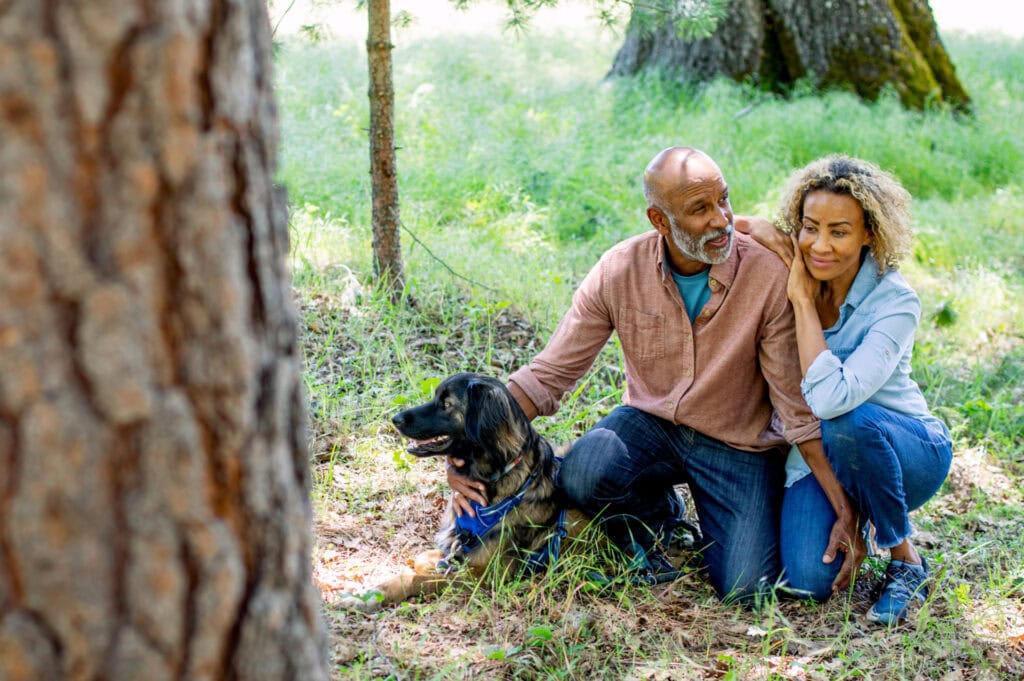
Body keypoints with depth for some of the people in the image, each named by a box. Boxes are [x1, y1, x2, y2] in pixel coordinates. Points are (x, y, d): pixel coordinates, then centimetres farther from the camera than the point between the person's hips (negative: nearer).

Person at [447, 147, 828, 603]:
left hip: (739, 444, -1)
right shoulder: (619, 271, -14)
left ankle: (708, 517, 17)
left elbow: (800, 407, -14)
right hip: (651, 422, 2)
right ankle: (656, 519, 6)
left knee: (746, 588, -19)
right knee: (581, 474, -30)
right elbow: (548, 375, -11)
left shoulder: (768, 276, -20)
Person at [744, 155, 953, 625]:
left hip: (910, 455, -3)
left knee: (845, 424, -38)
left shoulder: (895, 303, -24)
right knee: (808, 581, -21)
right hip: (815, 455, 3)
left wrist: (802, 300, -30)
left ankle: (907, 561, -13)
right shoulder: (787, 273, -11)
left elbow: (828, 399, -36)